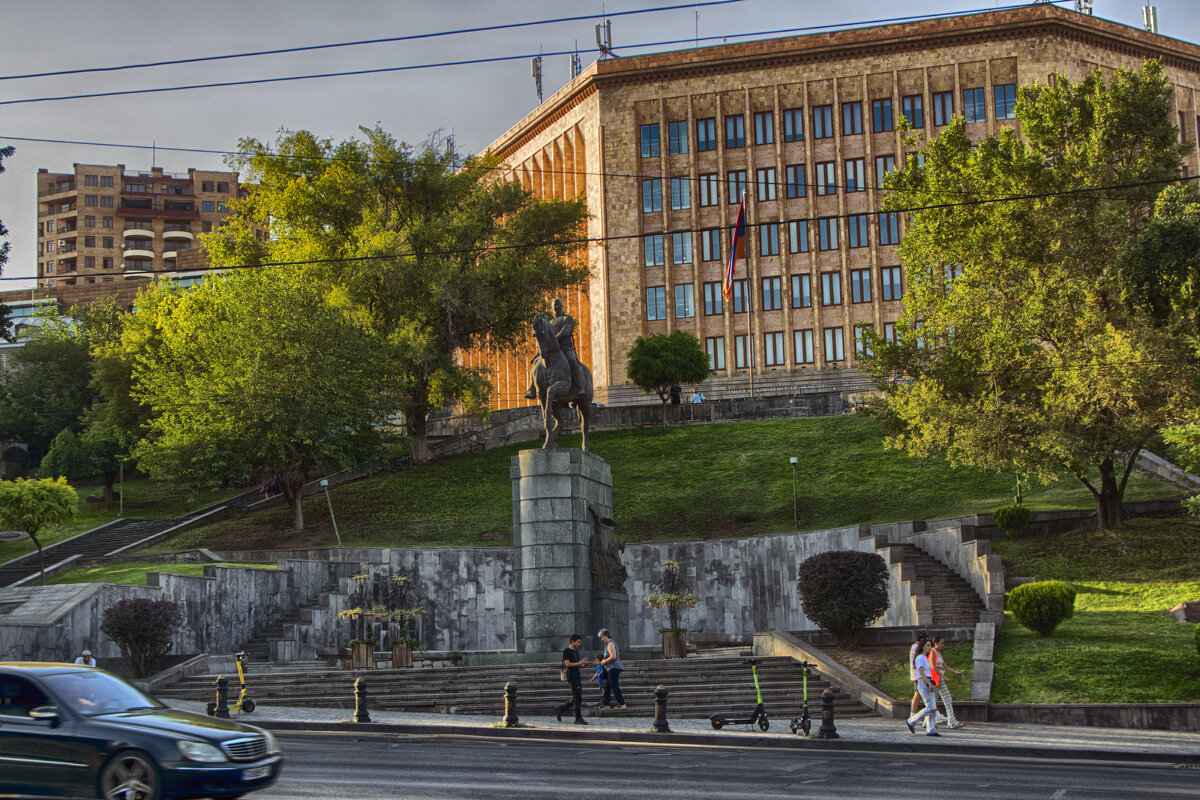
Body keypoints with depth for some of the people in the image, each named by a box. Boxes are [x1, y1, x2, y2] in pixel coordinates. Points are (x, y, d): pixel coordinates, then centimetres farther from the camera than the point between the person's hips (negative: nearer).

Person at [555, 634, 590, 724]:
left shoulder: (576, 652, 19)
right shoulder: (566, 651, -7)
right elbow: (567, 664, -16)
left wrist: (583, 665, 7)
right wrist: (579, 663, -18)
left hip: (577, 677, 9)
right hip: (571, 677, -9)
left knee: (576, 699, 9)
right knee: (577, 698, -10)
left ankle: (559, 710, 21)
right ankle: (578, 718, -7)